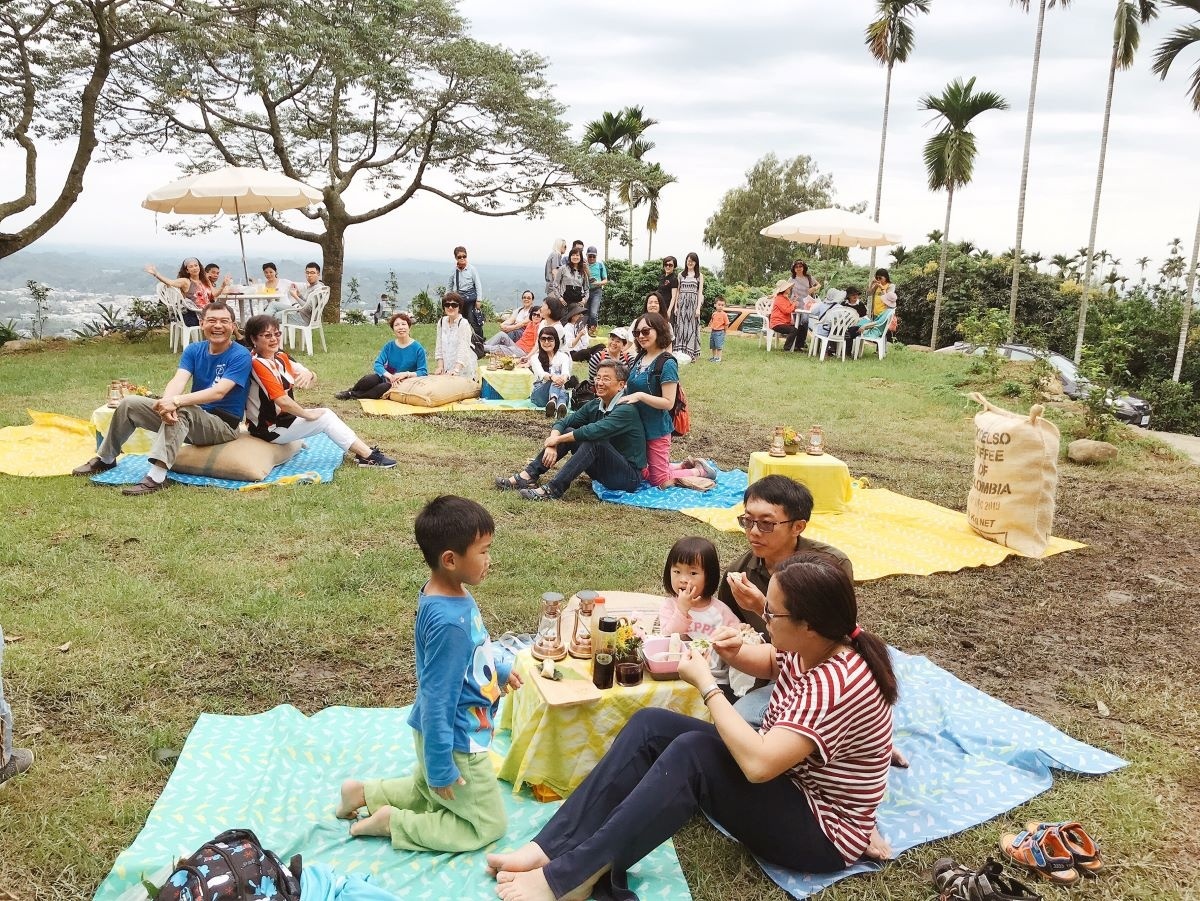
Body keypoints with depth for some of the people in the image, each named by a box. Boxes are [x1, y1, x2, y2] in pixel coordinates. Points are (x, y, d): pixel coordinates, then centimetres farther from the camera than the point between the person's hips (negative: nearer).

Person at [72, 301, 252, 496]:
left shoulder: (240, 356, -15)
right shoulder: (194, 350, 3)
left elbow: (219, 392, -28)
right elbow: (178, 380, -14)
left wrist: (176, 401, -39)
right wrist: (166, 403, -37)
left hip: (223, 426, -7)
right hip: (192, 420, 7)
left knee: (181, 410, -36)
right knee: (130, 403, 1)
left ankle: (157, 476, -44)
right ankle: (105, 459, 20)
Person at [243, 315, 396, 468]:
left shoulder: (281, 358, 5)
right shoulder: (258, 364, -22)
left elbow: (313, 381, 5)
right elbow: (282, 400, -28)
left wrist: (308, 374, -20)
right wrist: (308, 414, -13)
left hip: (283, 417, 9)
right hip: (269, 428, -9)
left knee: (327, 414, 4)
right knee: (326, 417, -8)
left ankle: (366, 453, -1)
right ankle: (369, 457, -4)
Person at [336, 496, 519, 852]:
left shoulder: (451, 594, -6)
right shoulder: (449, 621, -34)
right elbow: (438, 699, -28)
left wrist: (501, 667, 27)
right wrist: (440, 766, -20)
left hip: (453, 733, 9)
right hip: (455, 742, -9)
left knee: (428, 794, 33)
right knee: (489, 825, 9)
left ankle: (364, 792, 24)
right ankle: (392, 822, 4)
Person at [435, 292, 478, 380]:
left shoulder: (463, 323, -11)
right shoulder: (441, 322, 7)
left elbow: (463, 350, -19)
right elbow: (439, 347, 10)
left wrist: (456, 369, -30)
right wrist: (440, 366, -1)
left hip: (464, 370, -4)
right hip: (447, 370, 5)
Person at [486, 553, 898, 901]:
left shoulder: (836, 685, -31)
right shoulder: (816, 647, -5)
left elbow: (757, 764, -39)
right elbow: (768, 662, 18)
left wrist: (705, 684, -27)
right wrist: (736, 652, -6)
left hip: (820, 830, -9)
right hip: (784, 772, 9)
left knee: (691, 753, -31)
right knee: (650, 726, -7)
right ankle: (550, 848, -11)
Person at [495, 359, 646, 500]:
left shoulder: (626, 410, -20)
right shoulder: (594, 405, 5)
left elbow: (594, 430, -32)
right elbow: (562, 422, 3)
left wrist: (557, 439, -21)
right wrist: (552, 446, -18)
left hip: (629, 475, -8)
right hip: (604, 469, 8)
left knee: (594, 441, -31)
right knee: (567, 432, -4)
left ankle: (553, 489, -32)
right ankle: (528, 475, -13)